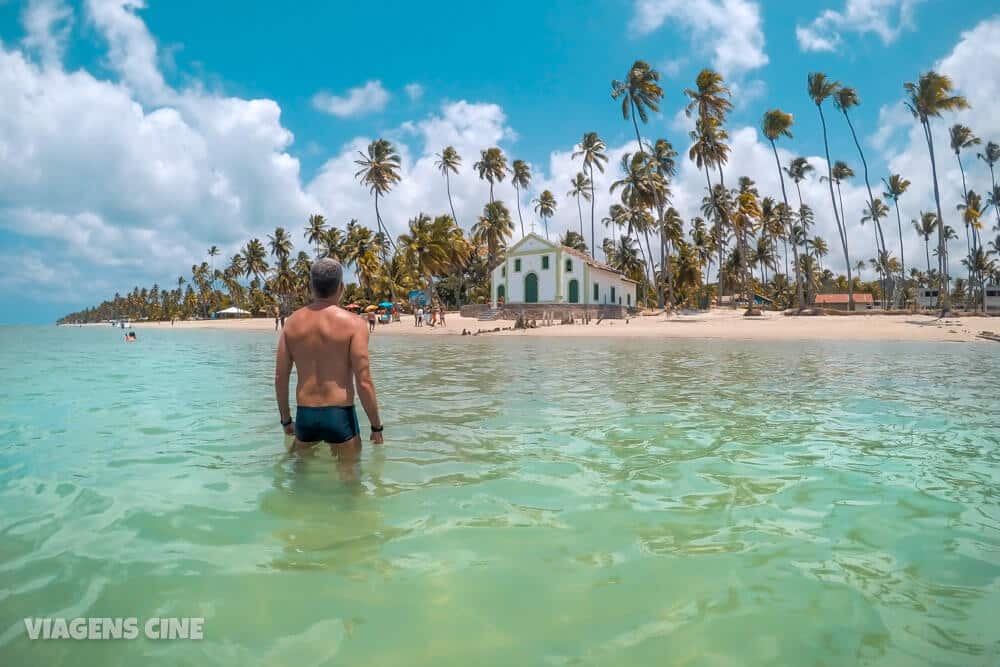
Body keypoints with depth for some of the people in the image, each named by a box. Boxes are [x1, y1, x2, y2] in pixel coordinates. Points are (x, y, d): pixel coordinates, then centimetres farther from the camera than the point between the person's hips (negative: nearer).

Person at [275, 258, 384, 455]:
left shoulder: (292, 322, 3)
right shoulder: (352, 323, -10)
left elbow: (280, 377, 6)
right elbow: (364, 383, -14)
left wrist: (286, 420, 19)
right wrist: (376, 426, -3)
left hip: (304, 416, 4)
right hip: (340, 415, -4)